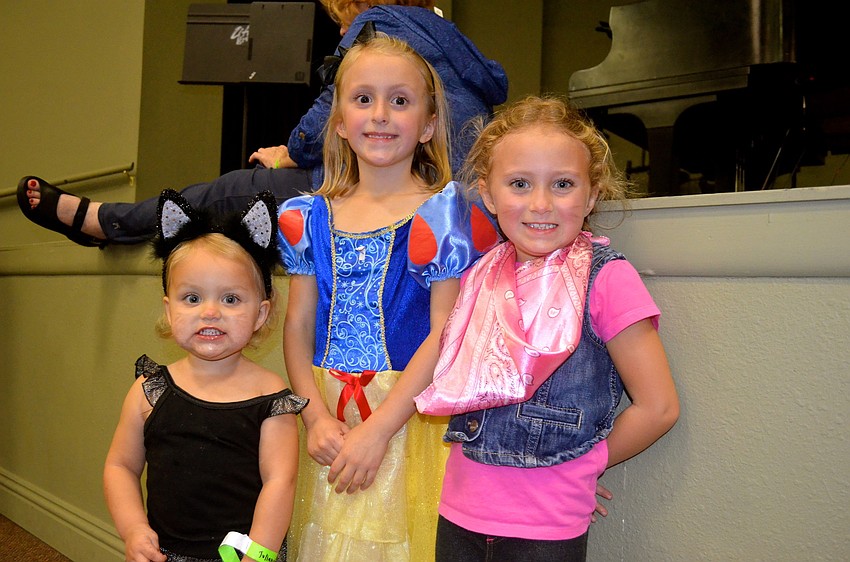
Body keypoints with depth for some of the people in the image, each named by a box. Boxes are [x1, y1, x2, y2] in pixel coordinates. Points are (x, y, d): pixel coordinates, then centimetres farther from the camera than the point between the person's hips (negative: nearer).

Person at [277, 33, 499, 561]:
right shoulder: (312, 217, 6)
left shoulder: (441, 214, -7)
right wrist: (317, 417, -8)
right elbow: (298, 326, 6)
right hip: (329, 420, 4)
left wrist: (377, 429, -16)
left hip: (409, 415, -4)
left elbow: (445, 334, -12)